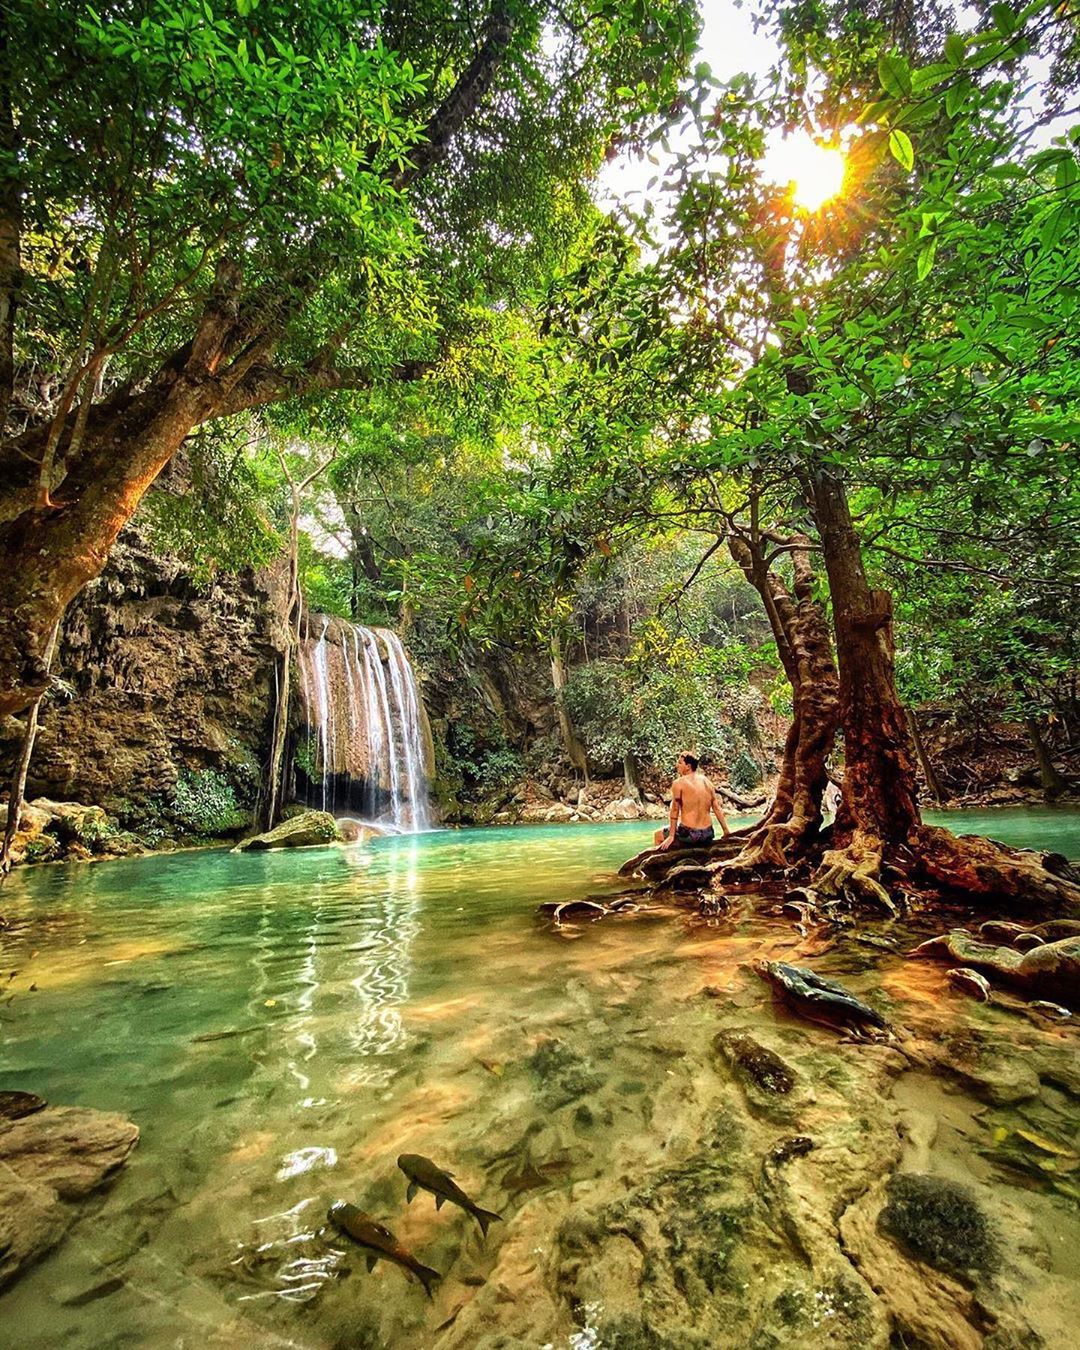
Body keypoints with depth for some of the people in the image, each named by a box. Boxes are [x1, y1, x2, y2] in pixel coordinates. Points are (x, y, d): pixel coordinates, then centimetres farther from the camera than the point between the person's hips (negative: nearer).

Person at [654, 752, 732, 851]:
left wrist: (671, 837, -7)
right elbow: (717, 808, 9)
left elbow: (675, 810, -9)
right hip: (707, 836, 6)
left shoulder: (678, 783, -8)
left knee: (658, 835, 18)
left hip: (689, 834, -6)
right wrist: (726, 831, 16)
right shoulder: (707, 782, 8)